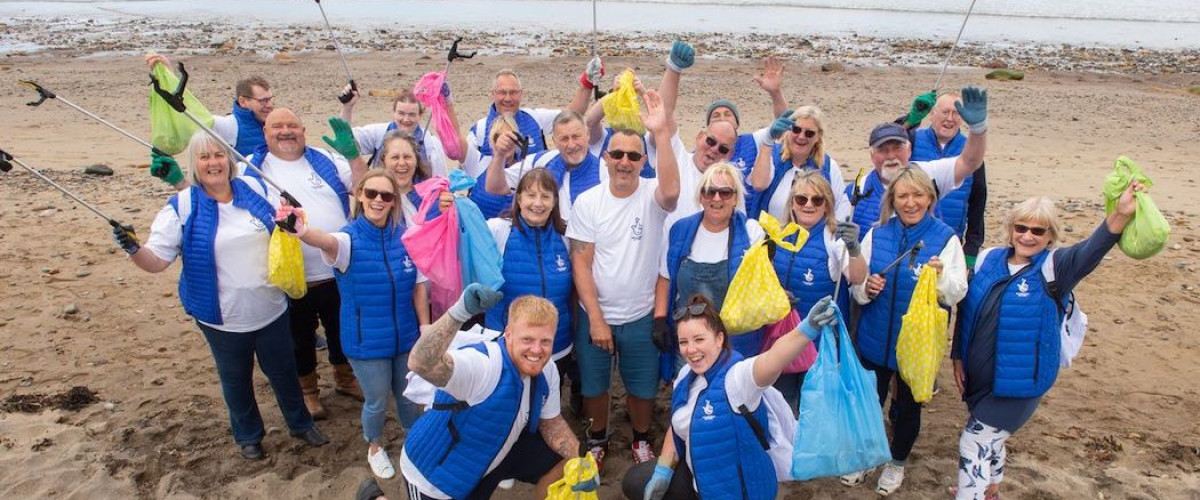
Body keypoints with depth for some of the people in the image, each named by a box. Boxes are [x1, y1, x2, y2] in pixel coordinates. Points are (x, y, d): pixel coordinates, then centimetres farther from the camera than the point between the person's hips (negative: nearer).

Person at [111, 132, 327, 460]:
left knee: (283, 372, 18)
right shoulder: (182, 207, -10)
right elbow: (157, 260, -13)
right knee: (236, 380, 18)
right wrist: (134, 249, -34)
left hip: (271, 310, 2)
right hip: (223, 318, -2)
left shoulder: (256, 189, -2)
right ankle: (248, 435, 43)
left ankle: (300, 423, 42)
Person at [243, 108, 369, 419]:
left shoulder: (326, 160, 3)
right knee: (300, 337, 16)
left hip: (339, 272, 2)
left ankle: (345, 378, 44)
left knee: (342, 331, 20)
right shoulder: (252, 168, -2)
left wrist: (352, 154, -16)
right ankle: (308, 391, 38)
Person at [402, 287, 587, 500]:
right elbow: (420, 364, -53)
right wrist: (460, 312, -66)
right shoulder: (481, 365, -36)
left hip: (493, 453, 6)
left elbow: (551, 423, 2)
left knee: (564, 460, 4)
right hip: (435, 475, -6)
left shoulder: (547, 371, -13)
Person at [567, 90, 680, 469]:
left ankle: (641, 438, 44)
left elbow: (671, 191, -38)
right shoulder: (587, 202, -9)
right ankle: (598, 437, 45)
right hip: (594, 314, 1)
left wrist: (662, 133, -46)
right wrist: (596, 319, -12)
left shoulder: (651, 196, -12)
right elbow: (580, 263, -9)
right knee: (594, 384, 18)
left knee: (642, 387, 16)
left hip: (640, 316, -1)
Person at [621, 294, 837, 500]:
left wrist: (808, 328, -67)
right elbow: (678, 426, 10)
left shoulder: (737, 376, -28)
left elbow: (775, 358, -49)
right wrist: (663, 470, 5)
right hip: (700, 476, 7)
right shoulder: (686, 376, -5)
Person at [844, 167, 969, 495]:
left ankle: (897, 462, 41)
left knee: (908, 406, 17)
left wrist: (941, 276, -32)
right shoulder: (877, 234, -3)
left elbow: (956, 294, -12)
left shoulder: (945, 238, -10)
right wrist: (866, 287, -19)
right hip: (874, 339, 2)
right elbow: (856, 287, 3)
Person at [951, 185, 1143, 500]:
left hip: (1021, 379, -5)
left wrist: (1120, 215, -54)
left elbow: (1091, 251, -36)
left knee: (976, 441, -2)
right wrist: (958, 356, 6)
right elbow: (967, 312, 6)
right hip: (978, 374, 5)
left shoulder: (1053, 267, -14)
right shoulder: (989, 258, -2)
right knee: (991, 437, 26)